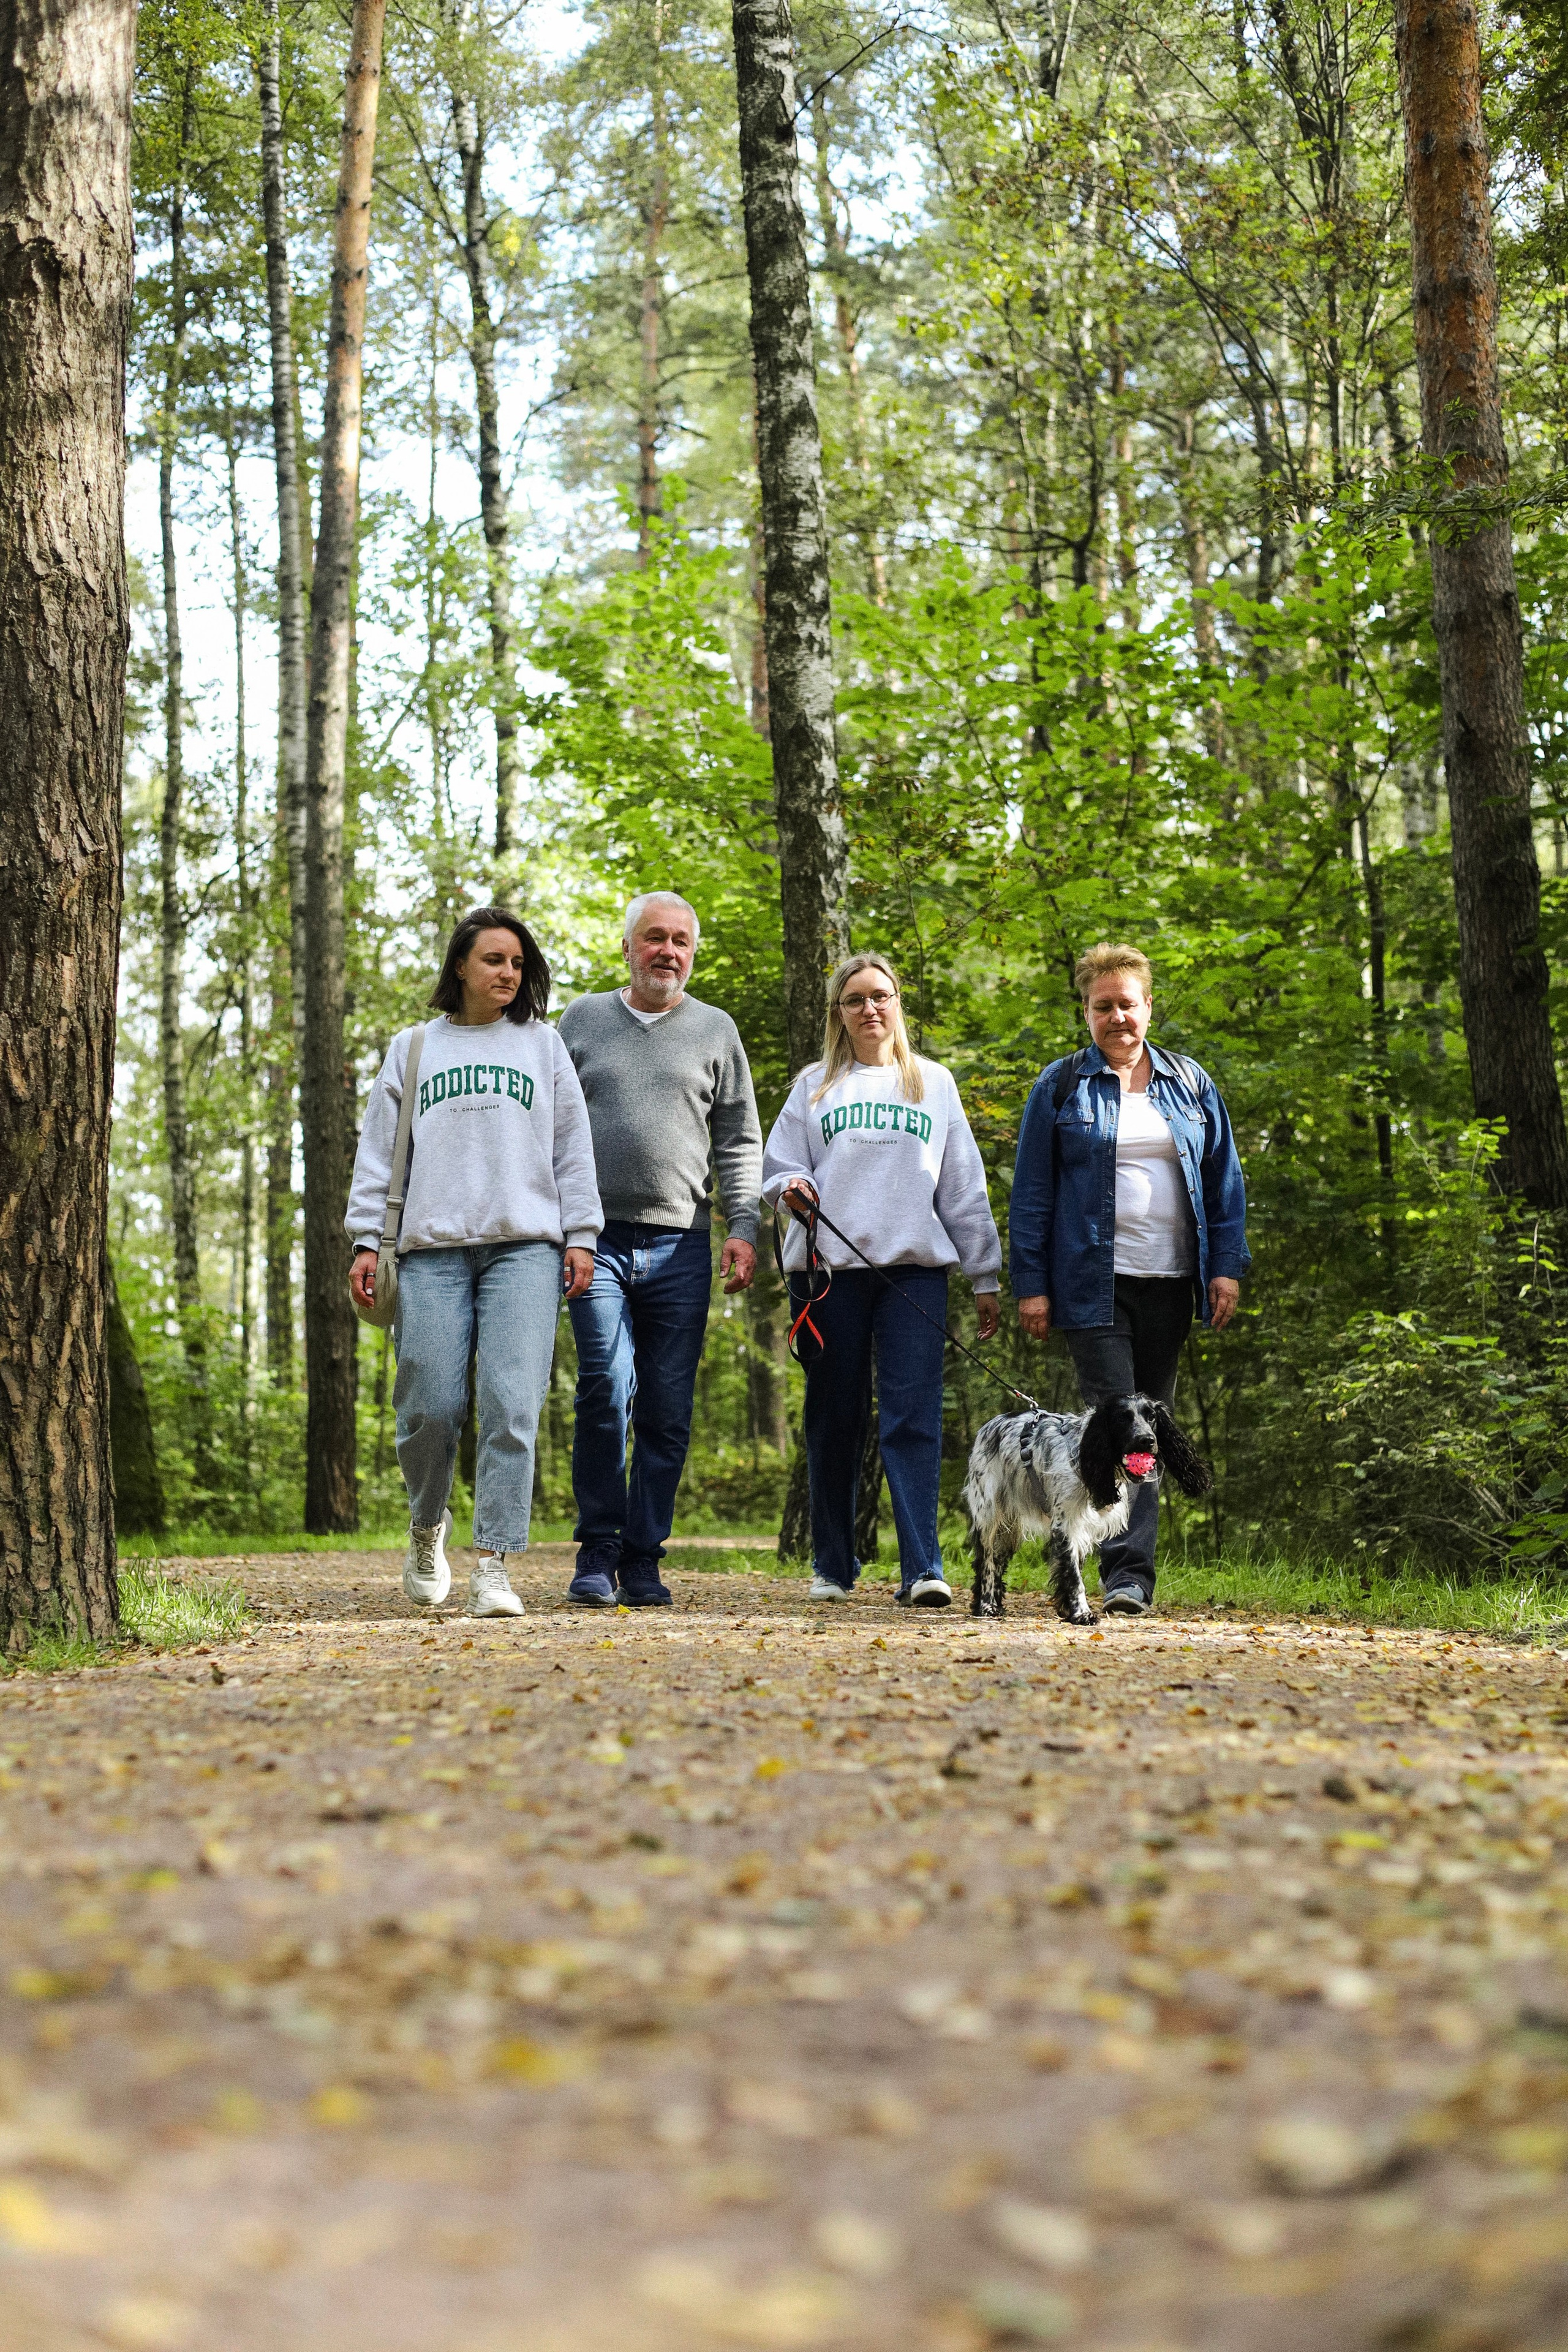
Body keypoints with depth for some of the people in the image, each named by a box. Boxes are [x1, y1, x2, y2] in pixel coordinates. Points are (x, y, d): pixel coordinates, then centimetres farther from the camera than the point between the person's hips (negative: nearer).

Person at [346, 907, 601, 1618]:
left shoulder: (542, 1044, 17)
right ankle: (427, 1527, 24)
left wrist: (580, 1236, 6)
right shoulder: (412, 1048, 16)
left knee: (511, 1406, -13)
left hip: (525, 1246, 0)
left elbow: (573, 1148, 14)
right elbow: (378, 1151, 14)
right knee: (430, 1406, -4)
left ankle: (492, 1564, -12)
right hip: (432, 1250, 0)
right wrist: (366, 1239, 5)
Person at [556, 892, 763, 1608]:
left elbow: (739, 1142, 11)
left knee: (668, 1409, 0)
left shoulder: (715, 1030, 12)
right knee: (605, 1385, -16)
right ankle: (598, 1550, -4)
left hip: (681, 1248, 1)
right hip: (597, 1237, -1)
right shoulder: (582, 1020, 12)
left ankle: (642, 1560, 9)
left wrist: (743, 1229, 0)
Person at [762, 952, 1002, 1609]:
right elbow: (777, 1167, 12)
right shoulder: (815, 1086, 14)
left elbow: (964, 1186, 16)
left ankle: (922, 1568, -15)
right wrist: (791, 1190, -12)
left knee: (915, 1417, -11)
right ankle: (833, 1566, 15)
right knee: (835, 1419, 4)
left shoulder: (934, 1083, 16)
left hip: (915, 1266, 0)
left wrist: (985, 1277, 12)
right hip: (829, 1268, 0)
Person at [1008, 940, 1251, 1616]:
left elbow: (1223, 1180, 13)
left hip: (1170, 1282, 4)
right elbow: (1032, 1192, 3)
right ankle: (1128, 1574, -15)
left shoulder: (1190, 1084, 12)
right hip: (1093, 1283, -3)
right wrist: (1030, 1284, -3)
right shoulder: (1061, 1086, 4)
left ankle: (1126, 1564, 16)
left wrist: (1227, 1266, 3)